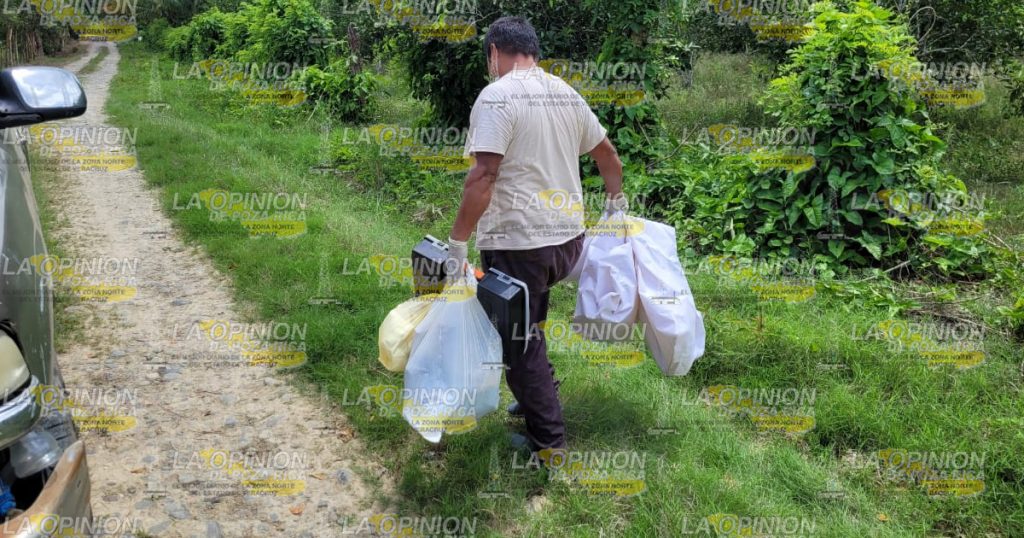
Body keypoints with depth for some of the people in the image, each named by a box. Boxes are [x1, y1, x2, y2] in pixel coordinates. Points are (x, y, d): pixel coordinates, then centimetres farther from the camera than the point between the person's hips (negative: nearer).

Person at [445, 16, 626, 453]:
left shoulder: (497, 96, -12)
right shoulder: (566, 94, 11)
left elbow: (483, 176, -21)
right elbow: (606, 153, 22)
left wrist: (457, 242, -17)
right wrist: (615, 197, 39)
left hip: (518, 244, -7)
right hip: (568, 237, 8)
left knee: (519, 341, 5)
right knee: (529, 328, 24)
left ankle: (547, 439, 12)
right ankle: (536, 400, 35)